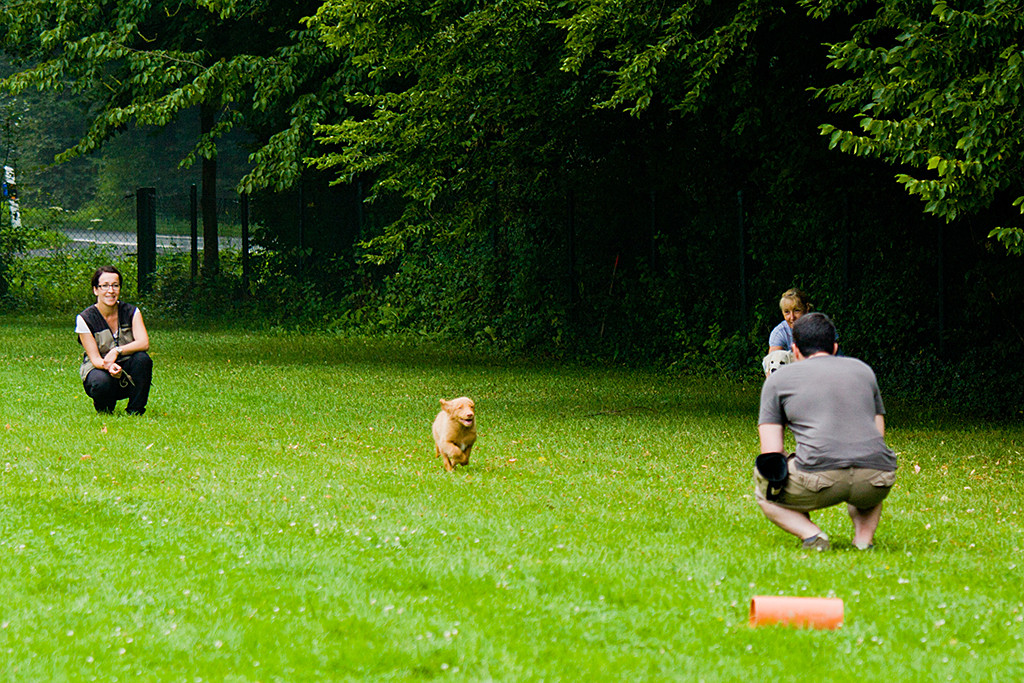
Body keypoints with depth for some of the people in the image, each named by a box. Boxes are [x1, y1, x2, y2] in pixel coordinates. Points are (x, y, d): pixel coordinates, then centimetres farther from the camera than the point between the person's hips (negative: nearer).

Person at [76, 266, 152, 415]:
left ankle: (135, 412, -15)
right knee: (102, 382, -38)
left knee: (142, 358, -30)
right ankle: (104, 412, 0)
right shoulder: (85, 319, -10)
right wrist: (109, 367, -38)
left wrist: (117, 351, -35)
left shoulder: (131, 312, -4)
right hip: (98, 369, -2)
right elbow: (95, 358, -14)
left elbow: (144, 343, -19)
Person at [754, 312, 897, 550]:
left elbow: (771, 453, 12)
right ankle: (865, 538, 12)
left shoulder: (778, 379, 17)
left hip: (821, 477, -4)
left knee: (764, 490, 27)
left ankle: (811, 535, 1)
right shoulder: (863, 370, 27)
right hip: (877, 482, 4)